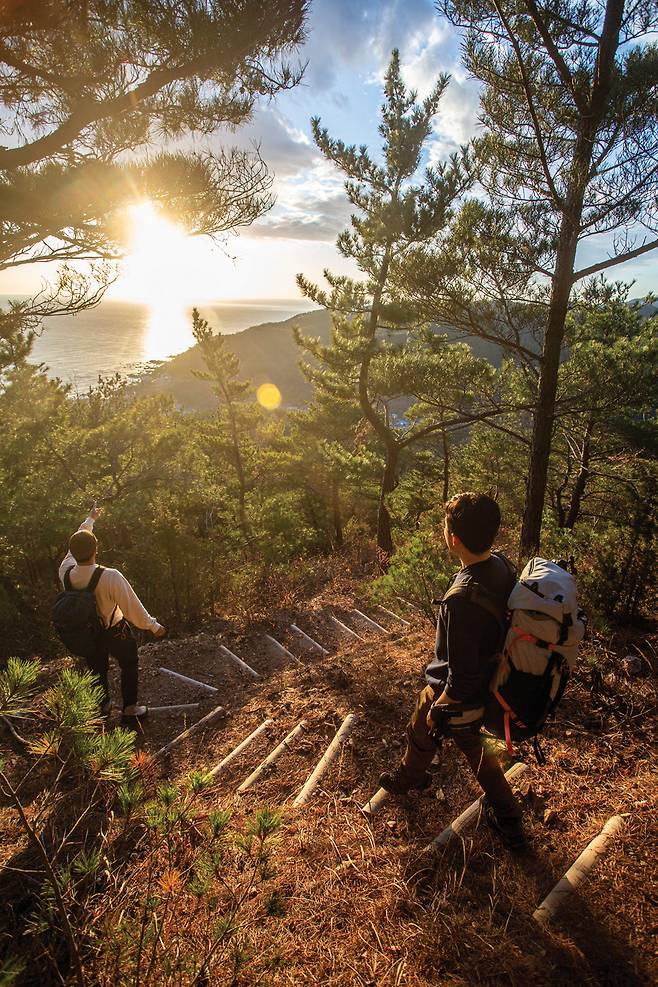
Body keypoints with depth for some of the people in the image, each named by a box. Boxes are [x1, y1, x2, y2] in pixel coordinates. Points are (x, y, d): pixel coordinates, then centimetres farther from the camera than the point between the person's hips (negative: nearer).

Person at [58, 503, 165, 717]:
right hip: (114, 632, -4)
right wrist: (153, 626, -11)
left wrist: (90, 519, 12)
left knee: (97, 669, 27)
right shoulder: (110, 577, -38)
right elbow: (132, 606, -28)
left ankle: (103, 705, 49)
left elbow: (75, 547, -3)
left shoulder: (65, 572, -23)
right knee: (129, 665, 23)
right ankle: (129, 707, 38)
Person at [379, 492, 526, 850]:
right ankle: (508, 820, 44)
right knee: (473, 743, 31)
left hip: (455, 694, -6)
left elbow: (461, 676, -31)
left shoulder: (461, 599, -40)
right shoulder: (503, 566, -15)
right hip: (488, 684, 6)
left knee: (421, 735, 26)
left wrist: (438, 707, -12)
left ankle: (409, 778, 58)